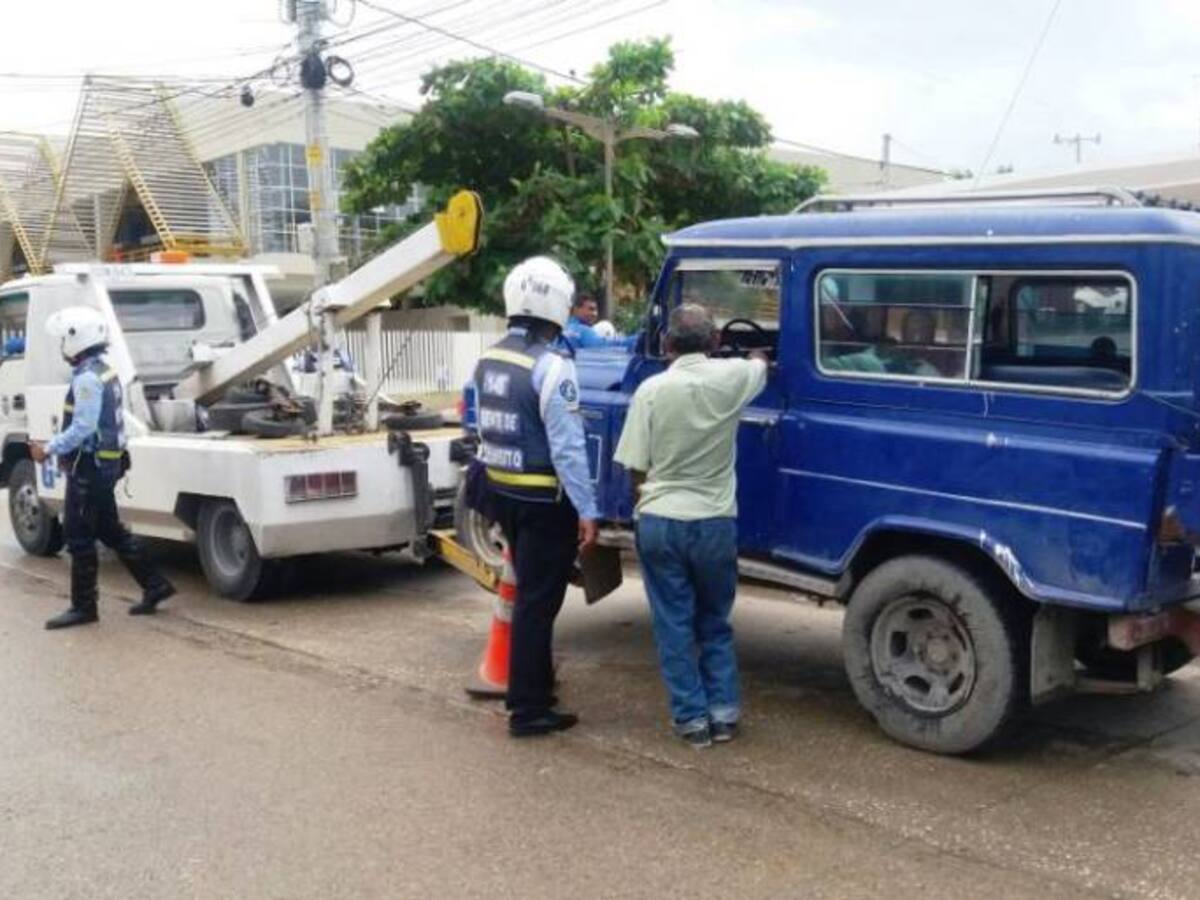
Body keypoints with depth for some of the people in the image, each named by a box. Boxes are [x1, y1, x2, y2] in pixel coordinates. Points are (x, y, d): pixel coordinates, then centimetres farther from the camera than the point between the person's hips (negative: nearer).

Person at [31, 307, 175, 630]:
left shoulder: (87, 378, -18)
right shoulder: (104, 372, 13)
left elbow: (82, 428, -24)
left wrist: (48, 450, -16)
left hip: (89, 467, -10)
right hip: (106, 463, 10)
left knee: (78, 537, -1)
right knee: (110, 530, 17)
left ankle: (83, 606, 6)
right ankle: (154, 585, 20)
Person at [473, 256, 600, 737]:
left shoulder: (488, 361, 5)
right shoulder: (551, 368, -20)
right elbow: (567, 448, -22)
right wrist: (587, 510, -19)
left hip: (503, 493, 8)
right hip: (544, 500, -8)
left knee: (530, 591, 22)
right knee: (538, 601, -1)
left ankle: (535, 684, 35)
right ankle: (528, 710, 5)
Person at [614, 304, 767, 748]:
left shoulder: (651, 389, -9)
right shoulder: (732, 377, -5)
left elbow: (636, 469, -4)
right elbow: (761, 362, 21)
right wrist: (757, 353, 44)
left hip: (660, 522, -1)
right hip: (715, 522, 1)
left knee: (674, 625, 9)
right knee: (715, 622, 18)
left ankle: (692, 718, 11)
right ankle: (724, 712, 16)